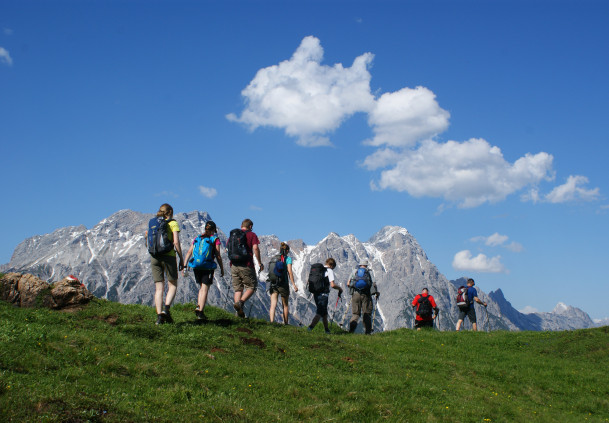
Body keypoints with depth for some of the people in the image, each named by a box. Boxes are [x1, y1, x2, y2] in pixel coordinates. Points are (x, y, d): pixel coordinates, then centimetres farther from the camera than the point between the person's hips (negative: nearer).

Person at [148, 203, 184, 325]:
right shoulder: (173, 223, 1)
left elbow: (148, 238, 8)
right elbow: (176, 242, -8)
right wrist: (181, 259, -2)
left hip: (154, 257, 4)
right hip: (168, 256, -4)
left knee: (159, 288, 6)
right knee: (173, 285, 10)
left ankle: (159, 316, -3)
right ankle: (166, 308, -12)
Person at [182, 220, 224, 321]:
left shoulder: (197, 238, 11)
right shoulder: (215, 239, 0)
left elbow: (189, 253, 5)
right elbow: (218, 256, -4)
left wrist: (184, 266, 6)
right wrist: (222, 269, 5)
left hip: (196, 266, 4)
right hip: (208, 267, -4)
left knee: (202, 287, 21)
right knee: (205, 288, 1)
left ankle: (198, 306, 5)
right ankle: (201, 312, -3)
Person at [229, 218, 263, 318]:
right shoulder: (252, 235, 2)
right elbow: (255, 248, -11)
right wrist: (260, 263, -5)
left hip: (234, 265, 5)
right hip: (246, 265, -5)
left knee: (238, 288, 11)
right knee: (251, 287, 5)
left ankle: (239, 311, 1)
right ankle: (240, 302, -18)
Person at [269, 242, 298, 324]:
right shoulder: (288, 258, -3)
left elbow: (271, 271, 10)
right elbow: (289, 272, -12)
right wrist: (294, 284, -11)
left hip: (273, 283, 3)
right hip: (283, 284, -3)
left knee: (273, 305, -3)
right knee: (285, 305, 15)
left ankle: (271, 322, -21)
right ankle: (285, 323, 24)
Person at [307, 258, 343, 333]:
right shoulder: (329, 271, -7)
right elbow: (332, 285, -15)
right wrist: (339, 288, 2)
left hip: (316, 293, 7)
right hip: (323, 294, -7)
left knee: (324, 312, 20)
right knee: (320, 313, -7)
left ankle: (327, 329, 28)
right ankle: (311, 327, -24)